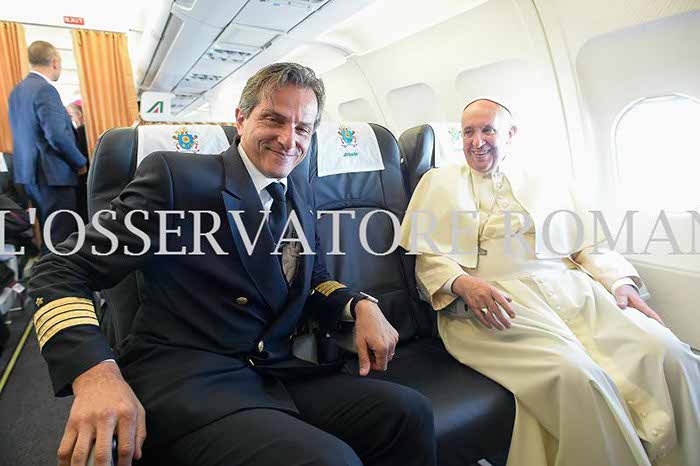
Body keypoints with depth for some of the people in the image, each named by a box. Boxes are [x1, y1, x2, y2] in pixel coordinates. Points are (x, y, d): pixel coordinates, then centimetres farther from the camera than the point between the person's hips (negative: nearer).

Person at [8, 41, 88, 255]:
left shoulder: (16, 91, 14)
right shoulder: (45, 90, -14)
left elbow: (25, 132, 19)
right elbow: (58, 136, -21)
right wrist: (81, 163, -7)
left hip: (29, 173, 9)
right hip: (52, 174, -9)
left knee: (48, 234, 17)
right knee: (61, 238, -5)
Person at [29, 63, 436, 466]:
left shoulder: (301, 192, 12)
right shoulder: (175, 175, -8)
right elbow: (62, 272, -7)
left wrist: (361, 305, -1)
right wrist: (96, 373, -24)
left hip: (280, 372, 6)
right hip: (183, 384, -6)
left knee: (410, 413, -13)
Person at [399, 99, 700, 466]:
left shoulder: (552, 186, 25)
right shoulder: (439, 182, 17)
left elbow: (588, 247, 20)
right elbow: (427, 257, 7)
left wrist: (622, 283, -1)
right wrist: (463, 283, -13)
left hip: (570, 288, 4)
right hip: (492, 303, -3)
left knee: (669, 356, -21)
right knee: (577, 376, -30)